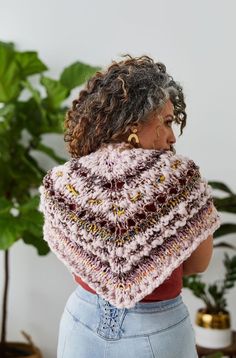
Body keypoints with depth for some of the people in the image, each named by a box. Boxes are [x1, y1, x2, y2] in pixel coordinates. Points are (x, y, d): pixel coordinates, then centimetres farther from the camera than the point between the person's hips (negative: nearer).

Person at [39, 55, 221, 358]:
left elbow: (74, 254, 1)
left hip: (83, 322, 2)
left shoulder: (63, 181, -12)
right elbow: (199, 263, -7)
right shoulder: (179, 176, -19)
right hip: (156, 330, -2)